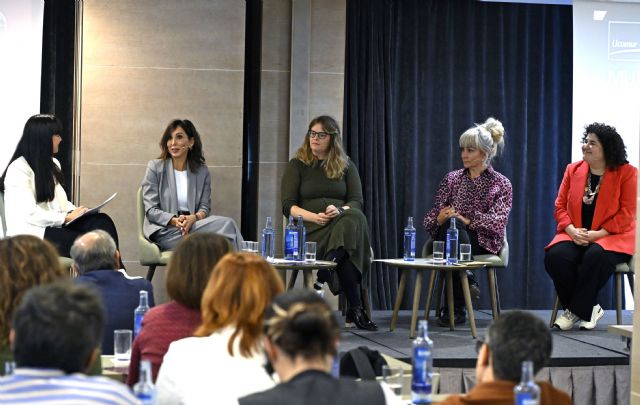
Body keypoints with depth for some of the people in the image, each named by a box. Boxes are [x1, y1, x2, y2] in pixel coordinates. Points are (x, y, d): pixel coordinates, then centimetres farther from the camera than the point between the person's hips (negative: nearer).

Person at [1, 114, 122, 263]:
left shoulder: (52, 164, 18)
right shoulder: (18, 169, -9)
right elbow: (29, 214, -17)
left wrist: (75, 212, -1)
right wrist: (67, 217, -14)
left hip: (55, 225, 7)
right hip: (30, 232, -7)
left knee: (102, 220, -21)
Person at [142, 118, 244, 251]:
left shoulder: (202, 171, 14)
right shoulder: (155, 167, 6)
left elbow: (205, 207, 9)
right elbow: (151, 210, -1)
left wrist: (194, 218, -17)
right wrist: (174, 220, -21)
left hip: (193, 225, 4)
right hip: (164, 232, -4)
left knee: (227, 224, -31)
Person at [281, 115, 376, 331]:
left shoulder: (346, 166, 19)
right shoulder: (297, 165, 11)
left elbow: (357, 202, 9)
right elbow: (288, 206, 3)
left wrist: (340, 210, -16)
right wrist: (313, 216, -17)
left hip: (341, 223, 3)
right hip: (309, 229, -2)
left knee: (354, 218, -38)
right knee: (346, 254, -36)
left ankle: (321, 280, -40)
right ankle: (355, 308, -35)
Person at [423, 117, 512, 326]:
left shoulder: (501, 184, 9)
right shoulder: (452, 178, 17)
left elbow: (497, 222, -6)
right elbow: (433, 215, 10)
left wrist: (467, 221, -21)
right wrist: (439, 219, -15)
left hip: (482, 242, -2)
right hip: (448, 236, 2)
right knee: (451, 223, -35)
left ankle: (456, 308, -28)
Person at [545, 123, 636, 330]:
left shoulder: (627, 173, -1)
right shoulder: (573, 170, 12)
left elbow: (627, 213, -8)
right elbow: (560, 206, 10)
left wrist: (597, 234, -18)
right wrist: (572, 230, -10)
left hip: (612, 237, -4)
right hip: (575, 236, 4)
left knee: (595, 256, -38)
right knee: (556, 257, -28)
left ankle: (577, 311, -22)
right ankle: (589, 308, -12)